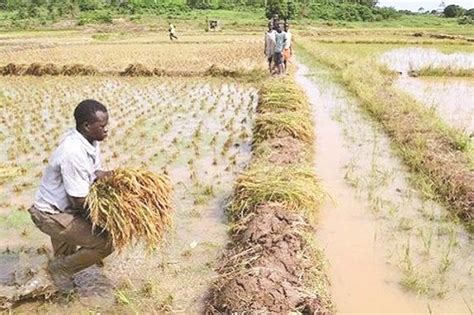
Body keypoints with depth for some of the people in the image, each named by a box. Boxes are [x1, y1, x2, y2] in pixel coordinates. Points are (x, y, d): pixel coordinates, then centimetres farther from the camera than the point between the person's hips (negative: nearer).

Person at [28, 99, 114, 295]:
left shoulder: (89, 140, -5)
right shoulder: (73, 153, -30)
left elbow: (94, 172, 9)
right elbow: (80, 201, -25)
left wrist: (104, 176, -11)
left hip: (65, 206, 9)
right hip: (49, 215, -9)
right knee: (104, 244, -14)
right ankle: (61, 268, 8)